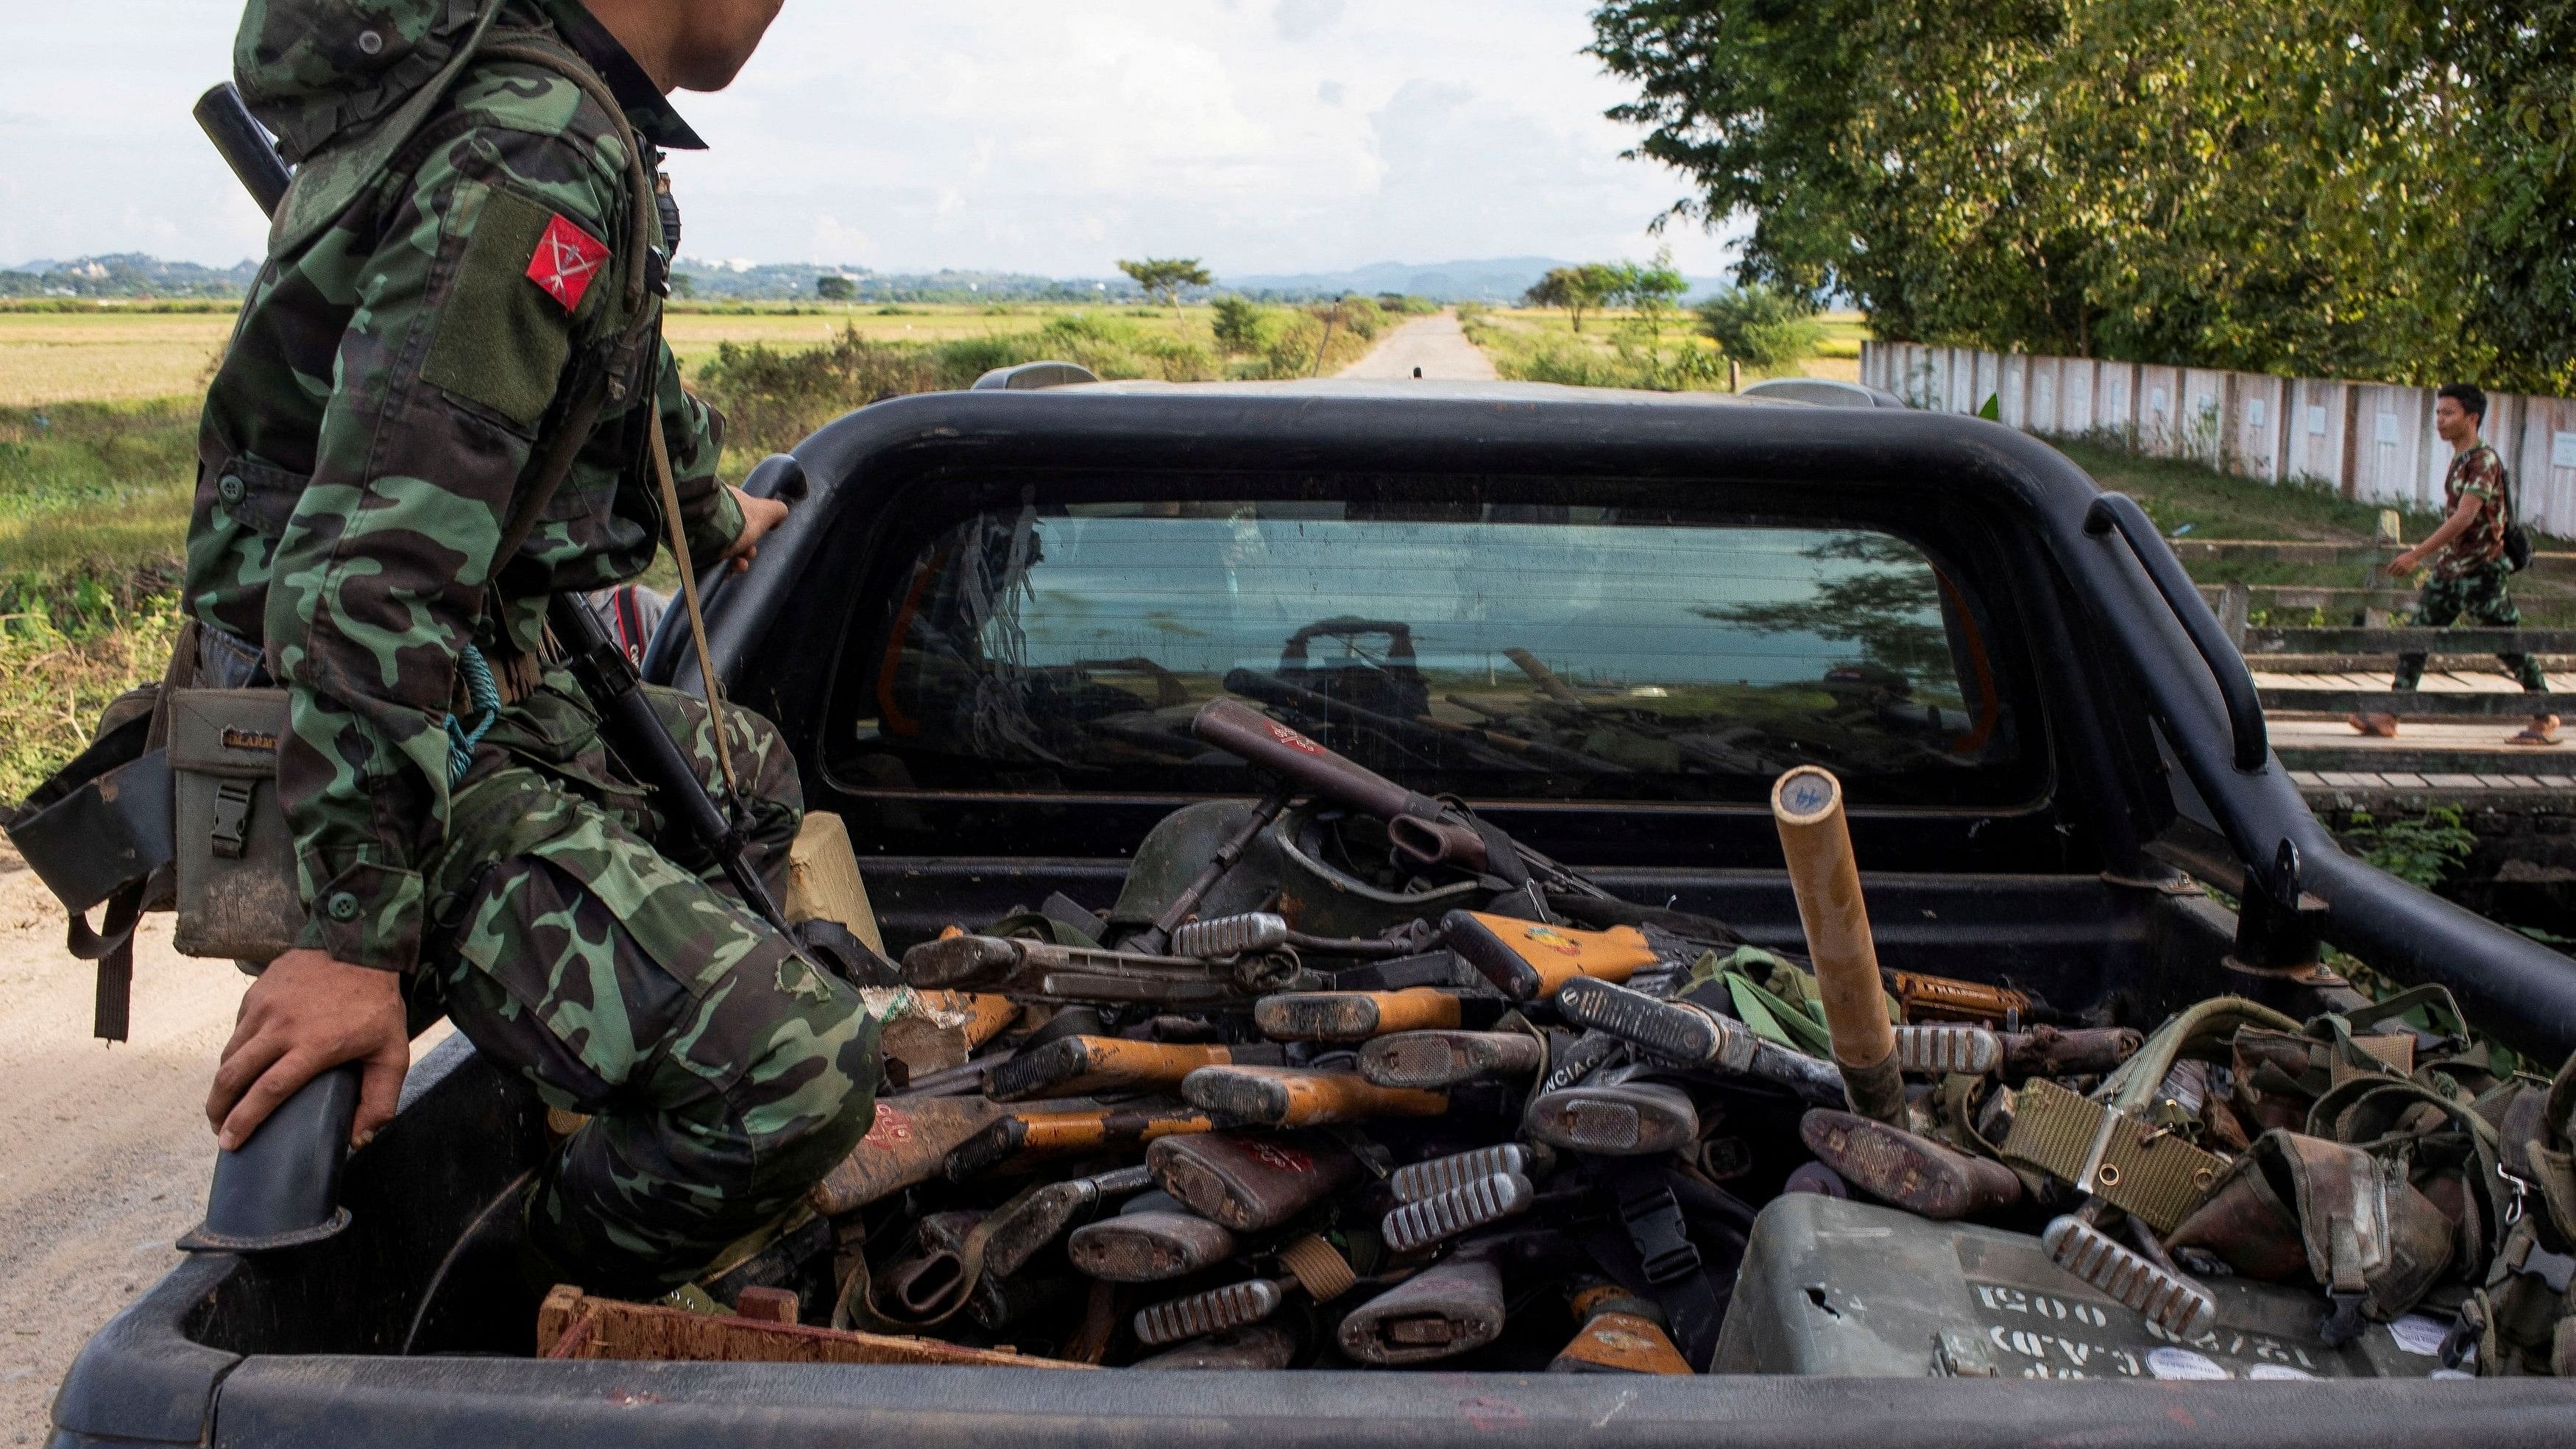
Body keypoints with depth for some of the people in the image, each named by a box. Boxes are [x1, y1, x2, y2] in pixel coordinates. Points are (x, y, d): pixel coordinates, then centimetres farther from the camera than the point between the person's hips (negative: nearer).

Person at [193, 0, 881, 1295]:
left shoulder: (576, 120, 10)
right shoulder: (533, 152, -23)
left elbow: (624, 373, 33)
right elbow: (373, 560, -30)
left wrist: (713, 516, 52)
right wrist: (354, 934, -31)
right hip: (378, 748, -11)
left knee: (748, 776, 33)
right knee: (798, 1073, -22)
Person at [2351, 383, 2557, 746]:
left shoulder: (2483, 460, -16)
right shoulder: (2459, 460, 12)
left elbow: (2464, 518, -24)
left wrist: (2417, 554, -27)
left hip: (2481, 571, -9)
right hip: (2449, 570, 9)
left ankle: (2547, 718, 13)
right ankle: (2388, 716, 2)